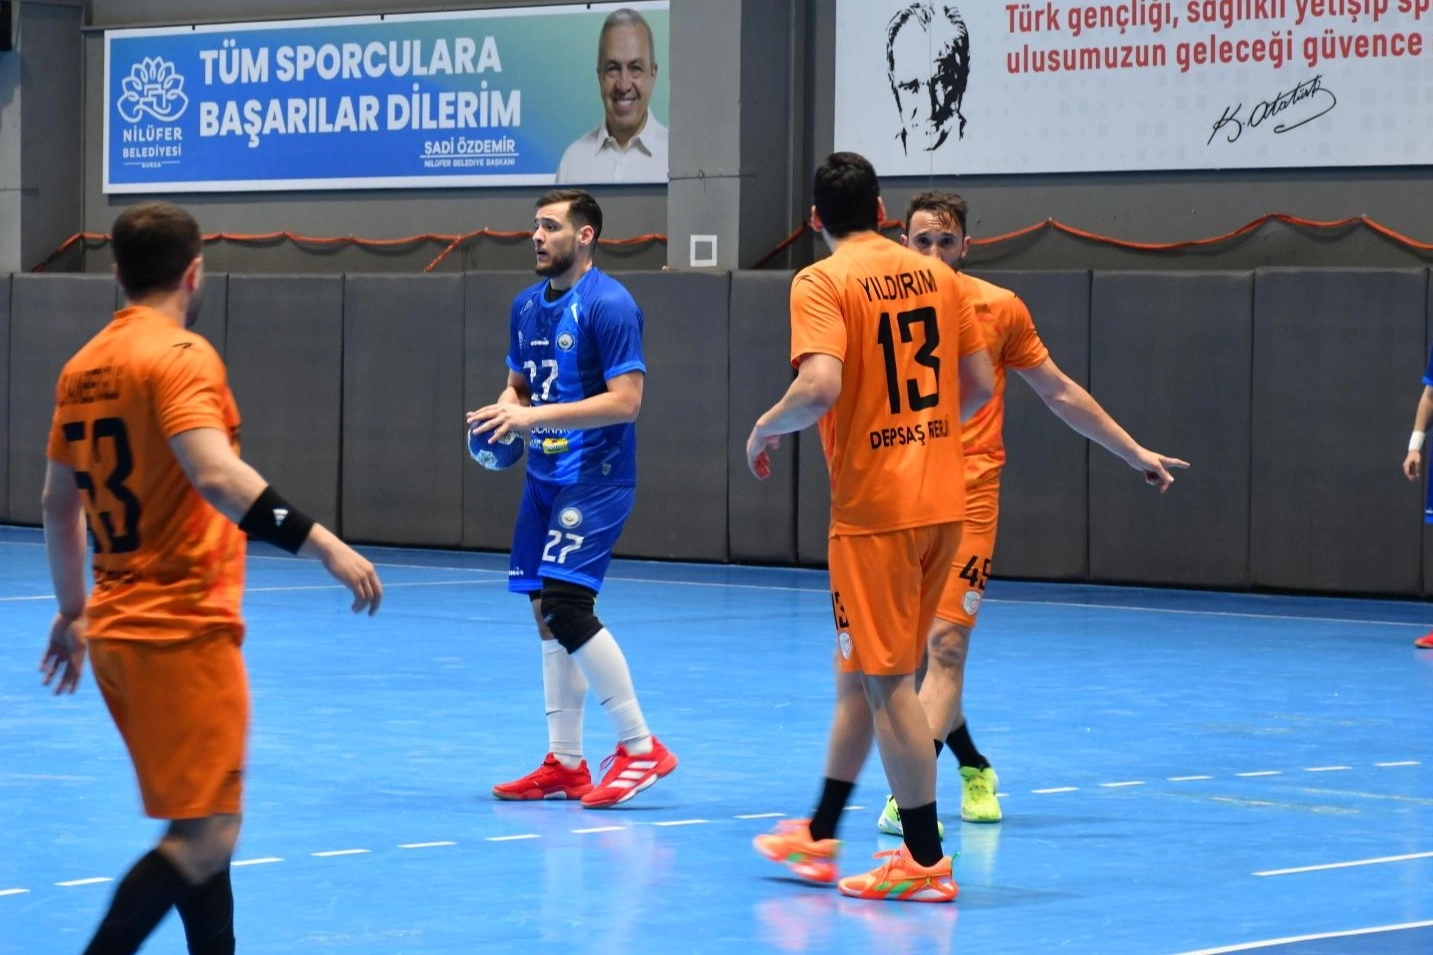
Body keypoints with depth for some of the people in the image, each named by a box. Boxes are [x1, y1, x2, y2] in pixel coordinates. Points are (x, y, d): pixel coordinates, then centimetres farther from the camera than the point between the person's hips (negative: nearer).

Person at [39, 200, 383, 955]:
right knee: (207, 838, -8)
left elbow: (59, 503, 20)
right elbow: (215, 476, -27)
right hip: (184, 630, -9)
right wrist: (322, 544, -28)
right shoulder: (180, 356, -12)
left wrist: (73, 612, 30)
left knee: (199, 826, 17)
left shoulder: (83, 367, 12)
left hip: (119, 629, 9)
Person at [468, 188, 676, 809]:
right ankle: (565, 763, 16)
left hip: (594, 479, -9)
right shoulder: (527, 305, 12)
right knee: (547, 612, 8)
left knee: (564, 602, -18)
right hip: (544, 475, 9)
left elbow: (625, 401, -20)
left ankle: (640, 747, -9)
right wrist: (502, 415, 0)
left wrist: (536, 415, -23)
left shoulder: (609, 305, -14)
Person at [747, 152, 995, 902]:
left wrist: (764, 431, -5)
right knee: (860, 673, 18)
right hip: (941, 501, 7)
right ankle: (819, 837, 28)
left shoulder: (822, 282, -10)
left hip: (875, 509, -7)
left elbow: (820, 387, -23)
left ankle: (927, 863, 2)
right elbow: (980, 384, 12)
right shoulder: (935, 275, 9)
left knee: (885, 680, 0)